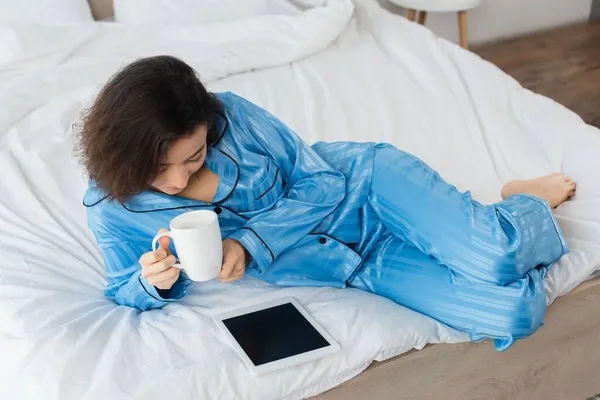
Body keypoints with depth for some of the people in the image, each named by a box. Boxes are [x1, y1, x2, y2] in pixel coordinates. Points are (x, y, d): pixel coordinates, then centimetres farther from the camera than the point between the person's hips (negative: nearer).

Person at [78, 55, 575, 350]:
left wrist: (250, 244, -24)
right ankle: (518, 220, 19)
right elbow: (126, 292, 2)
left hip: (361, 182, -1)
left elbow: (321, 181, -11)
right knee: (509, 315, -17)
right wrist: (154, 282, -23)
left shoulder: (231, 114, -19)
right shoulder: (110, 207, -12)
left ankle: (529, 203, 13)